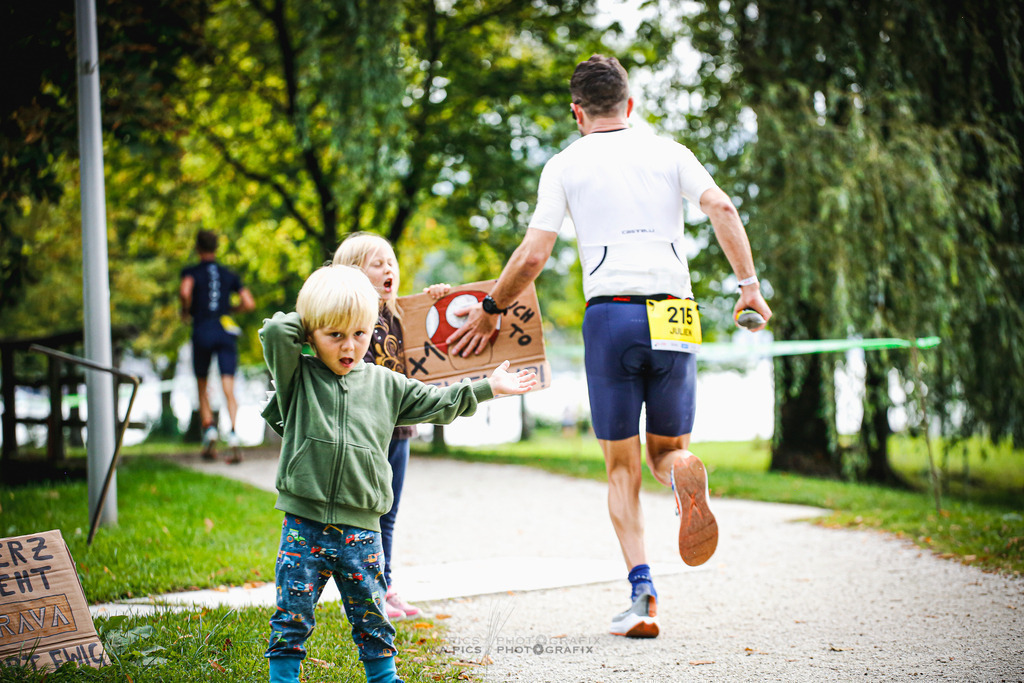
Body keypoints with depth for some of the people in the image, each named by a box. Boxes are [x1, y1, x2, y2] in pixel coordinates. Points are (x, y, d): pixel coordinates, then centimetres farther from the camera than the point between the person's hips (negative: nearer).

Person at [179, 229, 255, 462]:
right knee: (228, 389, -8)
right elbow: (249, 303, 6)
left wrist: (185, 310, 2)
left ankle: (209, 430, 1)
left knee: (202, 387, 17)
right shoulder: (230, 275, 14)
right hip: (226, 333, 1)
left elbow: (185, 291, -18)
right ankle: (233, 435, -27)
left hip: (202, 332, -1)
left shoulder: (192, 272, 5)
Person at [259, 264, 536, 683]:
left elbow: (436, 403, 19)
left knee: (371, 615, 11)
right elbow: (275, 332, -14)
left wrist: (488, 387, 20)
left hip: (361, 526, 3)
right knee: (292, 615, 1)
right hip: (304, 523, -2)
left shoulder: (384, 384, 11)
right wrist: (305, 322, 3)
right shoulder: (298, 377, 2)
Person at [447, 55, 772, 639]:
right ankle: (686, 475, -23)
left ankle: (643, 592, -7)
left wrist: (489, 310, 15)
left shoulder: (565, 164, 7)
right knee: (667, 448, 16)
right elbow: (721, 207, -3)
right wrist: (749, 283, 0)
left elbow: (532, 256, 2)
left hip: (610, 314, -2)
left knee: (623, 468, 7)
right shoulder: (668, 152, 13)